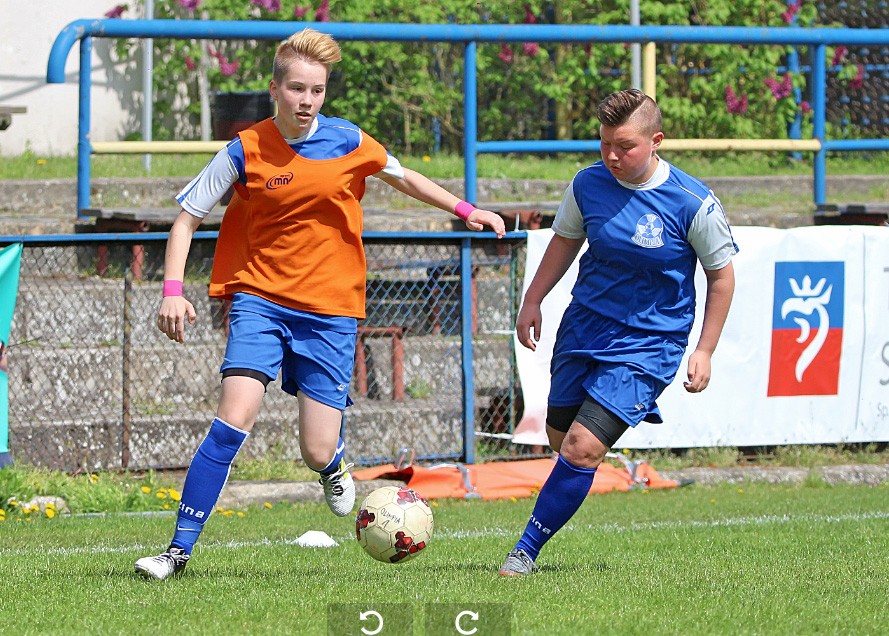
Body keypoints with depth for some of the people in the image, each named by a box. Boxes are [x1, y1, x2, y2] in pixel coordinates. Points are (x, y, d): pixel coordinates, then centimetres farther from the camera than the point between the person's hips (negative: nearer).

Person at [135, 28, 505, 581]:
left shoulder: (345, 141, -1)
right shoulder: (246, 152, -5)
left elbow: (403, 178, 18)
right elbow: (188, 217, 2)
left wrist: (465, 210, 12)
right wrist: (173, 291, -9)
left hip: (331, 311, 1)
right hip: (260, 300, -1)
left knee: (318, 453, -3)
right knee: (234, 420, -21)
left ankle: (335, 460, 38)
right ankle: (180, 549, -14)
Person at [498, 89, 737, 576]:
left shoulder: (693, 203, -17)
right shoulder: (588, 184, -6)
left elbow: (721, 276, -5)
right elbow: (565, 240, 14)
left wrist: (704, 351, -5)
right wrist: (533, 300, 10)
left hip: (647, 344, -5)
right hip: (583, 329, 5)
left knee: (582, 448, -16)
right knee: (560, 437, 16)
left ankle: (526, 552, -4)